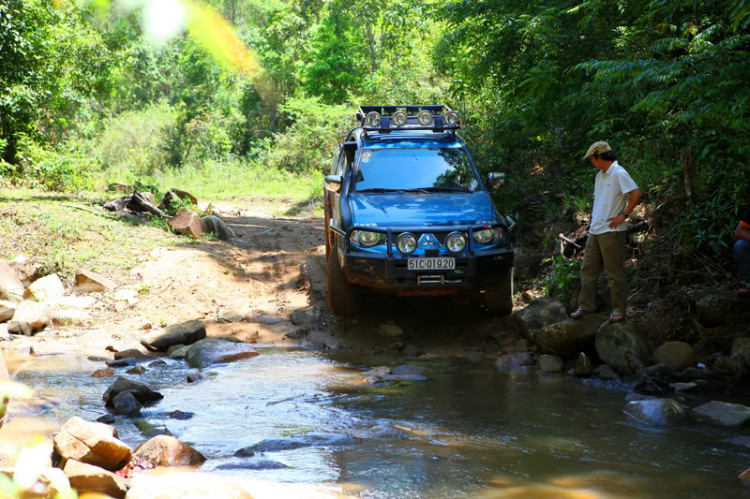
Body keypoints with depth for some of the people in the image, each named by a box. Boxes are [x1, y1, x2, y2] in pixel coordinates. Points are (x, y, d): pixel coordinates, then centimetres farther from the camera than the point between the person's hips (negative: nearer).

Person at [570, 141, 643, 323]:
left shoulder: (618, 173, -12)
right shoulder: (600, 176, 16)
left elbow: (636, 193, -21)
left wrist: (624, 215, -19)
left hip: (611, 231, -9)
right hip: (595, 230, 9)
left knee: (615, 272, -1)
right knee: (588, 269, 10)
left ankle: (619, 310, 6)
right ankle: (585, 306, 18)